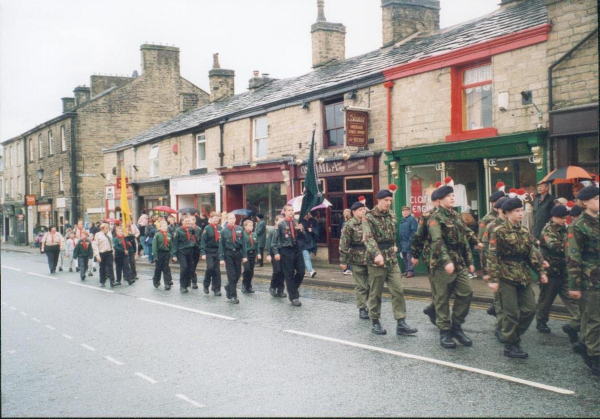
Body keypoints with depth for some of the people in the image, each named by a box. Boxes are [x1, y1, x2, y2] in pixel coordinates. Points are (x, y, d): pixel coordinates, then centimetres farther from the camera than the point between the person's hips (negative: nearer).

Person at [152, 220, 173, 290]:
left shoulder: (169, 235, 3)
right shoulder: (157, 235, -9)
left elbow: (171, 245, 8)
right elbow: (154, 245, -10)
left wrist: (170, 254, 3)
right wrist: (155, 255, -14)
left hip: (166, 253, 2)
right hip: (159, 253, -2)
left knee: (166, 269, 2)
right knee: (158, 268, 10)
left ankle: (167, 283, 3)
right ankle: (156, 282, 29)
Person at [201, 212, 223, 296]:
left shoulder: (220, 228, 4)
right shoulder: (207, 228, -4)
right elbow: (203, 241, -6)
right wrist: (203, 253, -12)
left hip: (218, 251, 3)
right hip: (209, 251, -3)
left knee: (217, 270, 4)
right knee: (210, 267, -14)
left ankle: (216, 289, 12)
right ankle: (206, 285, 10)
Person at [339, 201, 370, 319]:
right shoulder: (349, 225, -7)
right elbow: (344, 244, -9)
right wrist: (343, 261, -11)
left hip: (370, 259, 5)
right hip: (357, 260, -5)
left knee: (371, 284, 8)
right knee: (361, 286, 1)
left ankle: (368, 306, 22)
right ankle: (362, 309, 11)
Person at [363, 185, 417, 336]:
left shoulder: (392, 216, 9)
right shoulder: (369, 218, -10)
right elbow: (368, 238, -23)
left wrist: (394, 246, 13)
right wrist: (377, 254, -36)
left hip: (392, 260, 5)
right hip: (376, 261, -5)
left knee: (398, 291, 0)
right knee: (375, 293, 4)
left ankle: (401, 323, 4)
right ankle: (375, 322, 18)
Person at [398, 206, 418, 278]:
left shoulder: (412, 219, -10)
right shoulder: (402, 220, 17)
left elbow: (414, 231, -16)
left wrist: (410, 240, -21)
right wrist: (400, 241, 16)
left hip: (408, 242, -9)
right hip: (402, 242, 9)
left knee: (409, 257, -9)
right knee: (404, 257, 13)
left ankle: (410, 271, -7)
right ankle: (407, 270, 22)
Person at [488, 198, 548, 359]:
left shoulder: (524, 231, 11)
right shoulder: (499, 232, -10)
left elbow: (532, 253, 15)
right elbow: (493, 256, -13)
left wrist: (541, 271, 8)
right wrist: (493, 279, -18)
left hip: (523, 276, 7)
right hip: (506, 277, -7)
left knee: (530, 309, 6)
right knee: (511, 312, -2)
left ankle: (514, 335, 24)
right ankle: (510, 346, 11)